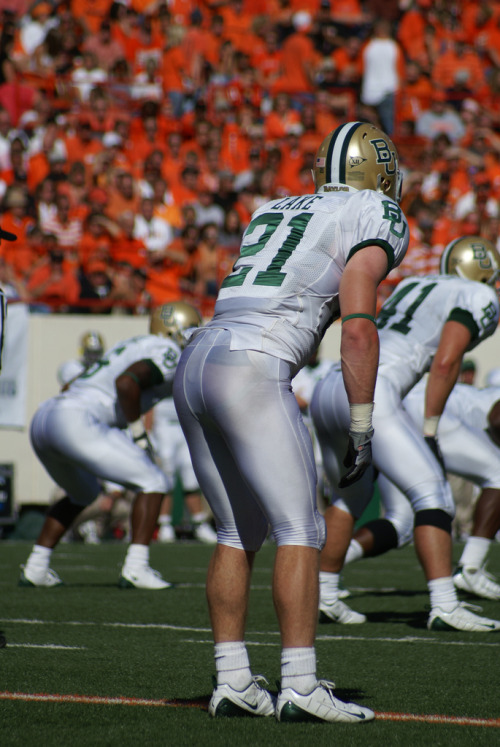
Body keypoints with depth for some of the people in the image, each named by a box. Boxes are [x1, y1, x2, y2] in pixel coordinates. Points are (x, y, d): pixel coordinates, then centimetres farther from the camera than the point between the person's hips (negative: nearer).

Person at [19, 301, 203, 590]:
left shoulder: (132, 347, 28)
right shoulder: (169, 354, 0)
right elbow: (126, 382, -19)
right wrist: (139, 433, -8)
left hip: (42, 418, 9)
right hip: (76, 424, -9)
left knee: (83, 493, 32)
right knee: (154, 483, 0)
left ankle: (36, 567, 26)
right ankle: (136, 567, -9)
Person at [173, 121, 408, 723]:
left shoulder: (271, 213, 25)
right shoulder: (376, 220, 4)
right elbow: (358, 328, -4)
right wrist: (361, 429, -2)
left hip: (193, 364, 7)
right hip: (251, 372, -7)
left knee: (239, 532, 15)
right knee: (299, 531, -4)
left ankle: (232, 680, 13)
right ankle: (300, 685, -9)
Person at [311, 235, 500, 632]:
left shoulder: (411, 286, 30)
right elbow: (445, 363, -5)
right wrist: (430, 431, -1)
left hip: (327, 391, 8)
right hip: (370, 395, -8)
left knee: (351, 495, 27)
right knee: (433, 494, -5)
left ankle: (325, 597, 31)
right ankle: (444, 605, -16)